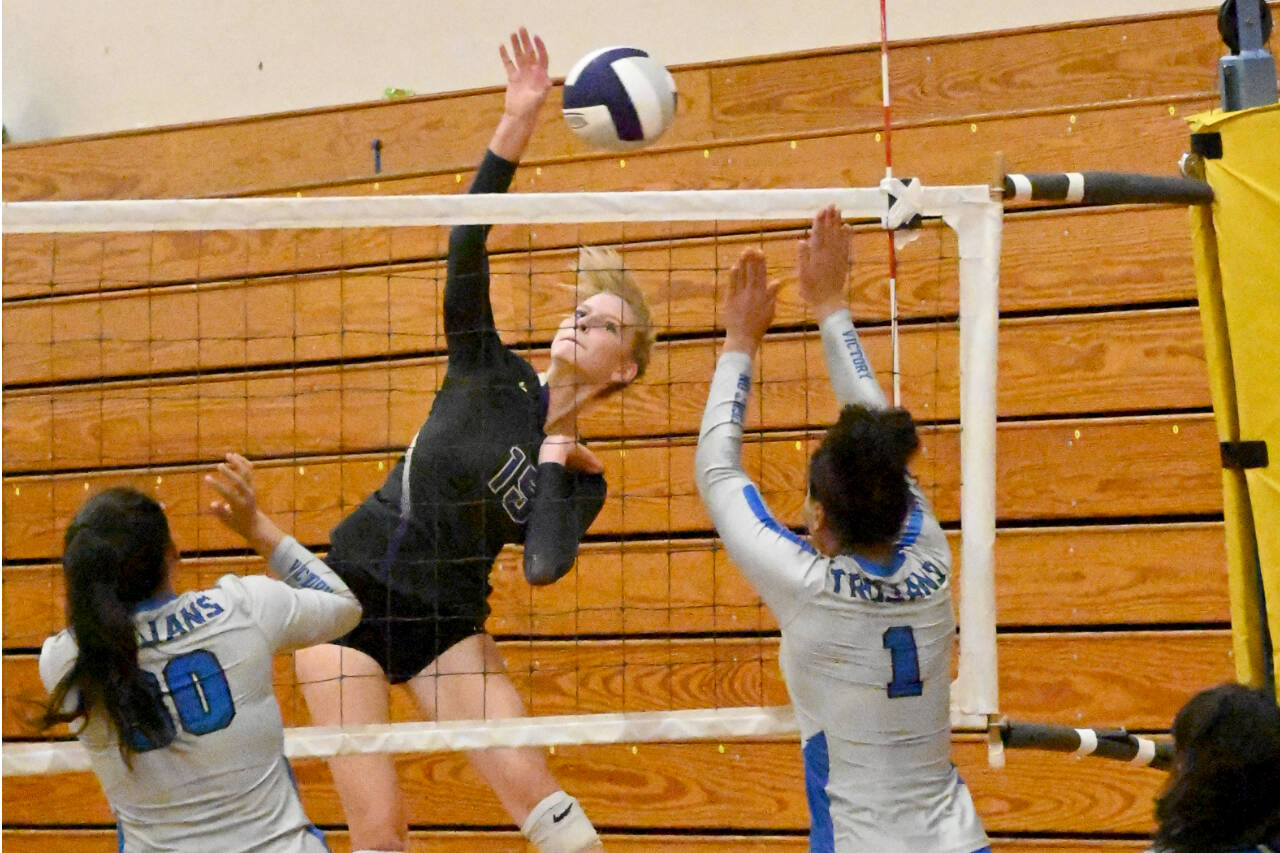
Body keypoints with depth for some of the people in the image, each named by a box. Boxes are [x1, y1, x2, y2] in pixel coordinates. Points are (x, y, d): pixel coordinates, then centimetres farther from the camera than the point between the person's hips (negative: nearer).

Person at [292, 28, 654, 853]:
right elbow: (466, 245, -13)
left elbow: (545, 566, -20)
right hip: (351, 592, -1)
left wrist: (552, 456, -10)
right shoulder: (489, 375, 0)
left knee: (528, 779, -15)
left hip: (445, 624, 1)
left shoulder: (578, 478, 1)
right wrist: (517, 123, -22)